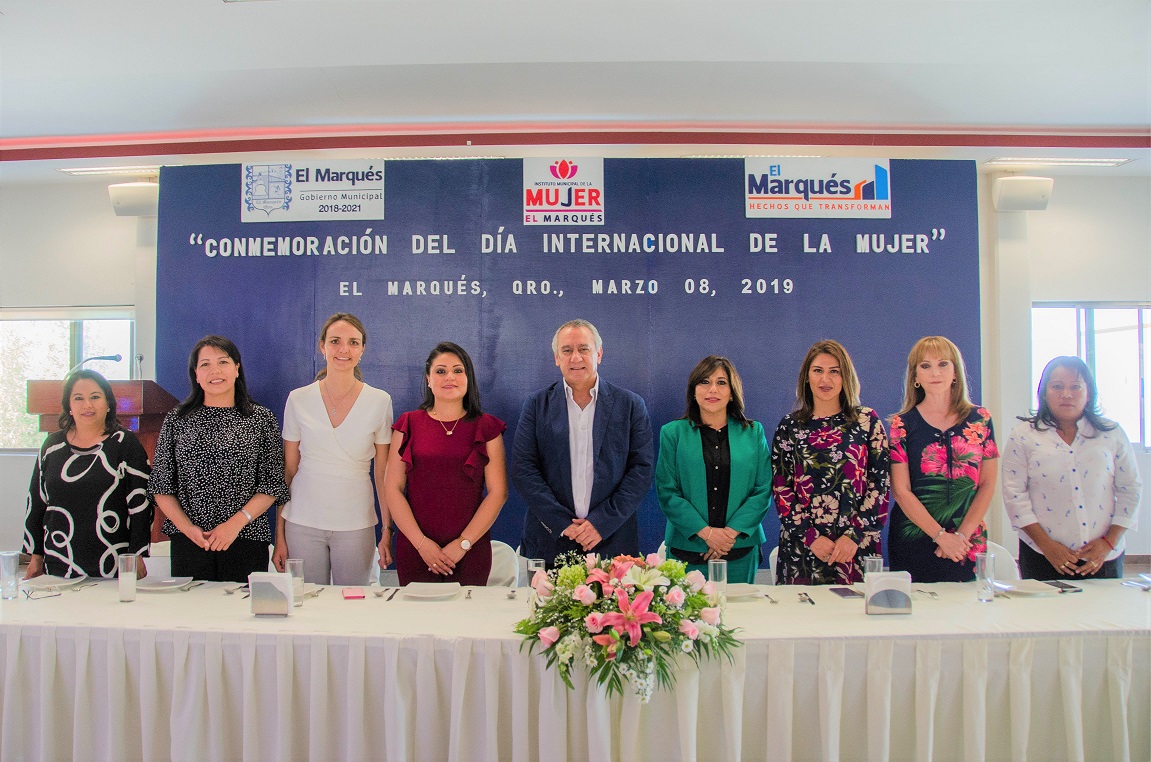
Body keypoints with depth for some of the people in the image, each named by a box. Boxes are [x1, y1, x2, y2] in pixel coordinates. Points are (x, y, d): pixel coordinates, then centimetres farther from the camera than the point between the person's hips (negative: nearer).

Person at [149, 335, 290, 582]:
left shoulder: (261, 419, 3)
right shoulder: (176, 421, 7)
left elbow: (273, 485, -1)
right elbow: (161, 486, 7)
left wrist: (236, 522, -12)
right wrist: (187, 527, -7)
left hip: (246, 540, -1)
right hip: (188, 542, 1)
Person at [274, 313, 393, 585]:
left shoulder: (380, 401, -2)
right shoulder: (299, 399, 0)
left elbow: (384, 474, 2)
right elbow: (288, 471, 5)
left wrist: (388, 531, -1)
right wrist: (280, 535, 3)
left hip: (356, 525, 0)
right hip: (303, 523, 1)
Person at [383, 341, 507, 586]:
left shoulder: (487, 427, 4)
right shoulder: (408, 424, 6)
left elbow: (498, 492, -1)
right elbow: (392, 488, 2)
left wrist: (463, 543, -8)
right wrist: (421, 542, -8)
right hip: (415, 551, 1)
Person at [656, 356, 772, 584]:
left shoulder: (754, 432, 7)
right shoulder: (673, 433, 3)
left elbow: (764, 490, 2)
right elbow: (666, 492, -2)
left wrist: (732, 532, -10)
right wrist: (705, 532, -13)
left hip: (740, 550, 1)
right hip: (687, 548, -1)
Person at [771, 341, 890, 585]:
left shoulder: (867, 421, 3)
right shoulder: (790, 425, 4)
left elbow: (880, 483, 0)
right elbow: (781, 489, 1)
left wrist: (855, 536, -10)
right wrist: (811, 536, -9)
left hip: (857, 546, 0)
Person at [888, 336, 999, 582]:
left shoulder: (980, 419, 5)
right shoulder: (903, 424, -1)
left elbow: (987, 484, 3)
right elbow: (901, 491, -6)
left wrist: (962, 535, -8)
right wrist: (941, 535, -14)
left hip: (968, 544, 2)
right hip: (915, 542, -2)